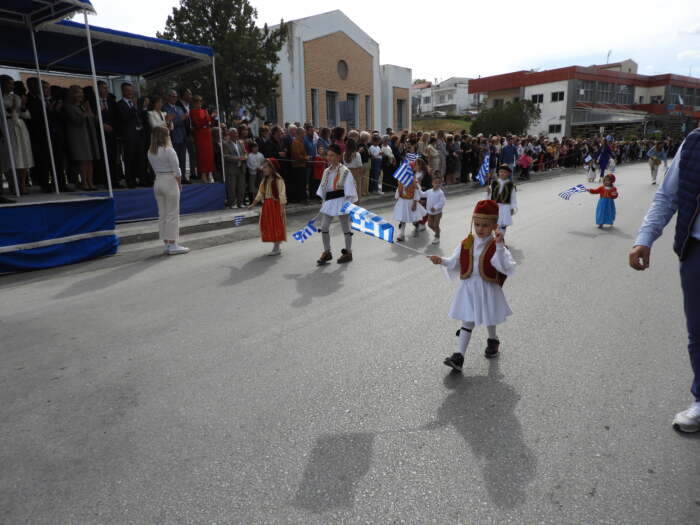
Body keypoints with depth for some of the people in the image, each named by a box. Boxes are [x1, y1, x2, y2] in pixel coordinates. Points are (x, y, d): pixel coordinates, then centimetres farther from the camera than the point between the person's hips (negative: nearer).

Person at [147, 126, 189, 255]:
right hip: (170, 181, -7)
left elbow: (155, 169, 7)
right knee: (172, 214, -2)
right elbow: (176, 170, -13)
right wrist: (179, 184, -1)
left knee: (162, 215, 9)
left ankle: (167, 244, 13)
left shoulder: (150, 152, 7)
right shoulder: (168, 150, -13)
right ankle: (173, 245, 0)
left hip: (158, 182, 7)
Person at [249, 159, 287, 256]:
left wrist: (282, 208, -21)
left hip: (276, 204, -8)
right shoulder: (264, 180, 11)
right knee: (268, 225, 9)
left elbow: (282, 195, -15)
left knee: (276, 225, -2)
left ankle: (276, 248, 5)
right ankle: (276, 247, 20)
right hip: (267, 205, 8)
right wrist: (252, 204, 9)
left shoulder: (278, 180, -12)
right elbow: (260, 194, 13)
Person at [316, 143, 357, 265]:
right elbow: (323, 189, 14)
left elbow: (349, 191, -12)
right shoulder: (326, 171, 8)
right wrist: (323, 203, 12)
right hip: (329, 201, 6)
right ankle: (327, 252, 17)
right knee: (323, 226, 3)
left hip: (341, 201, -6)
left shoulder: (345, 172, -11)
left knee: (345, 227, 7)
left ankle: (348, 252, 22)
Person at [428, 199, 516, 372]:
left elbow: (506, 268, -26)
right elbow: (454, 263, 8)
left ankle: (493, 340, 50)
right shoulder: (465, 244, -1)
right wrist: (442, 261, -11)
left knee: (489, 319, 20)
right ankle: (459, 356, 2)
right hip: (468, 288, 2)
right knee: (467, 321, 4)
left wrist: (500, 246, -34)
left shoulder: (496, 247, -13)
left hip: (488, 289, -2)